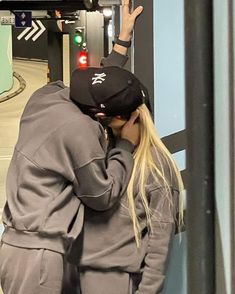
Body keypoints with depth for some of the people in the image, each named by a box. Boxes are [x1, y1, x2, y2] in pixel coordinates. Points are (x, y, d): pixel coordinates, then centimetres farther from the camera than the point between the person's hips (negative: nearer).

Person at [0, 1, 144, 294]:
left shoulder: (46, 96, 4)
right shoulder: (78, 129, -20)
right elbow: (103, 195, -7)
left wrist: (123, 39, 29)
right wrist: (126, 145, 3)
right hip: (37, 253, -9)